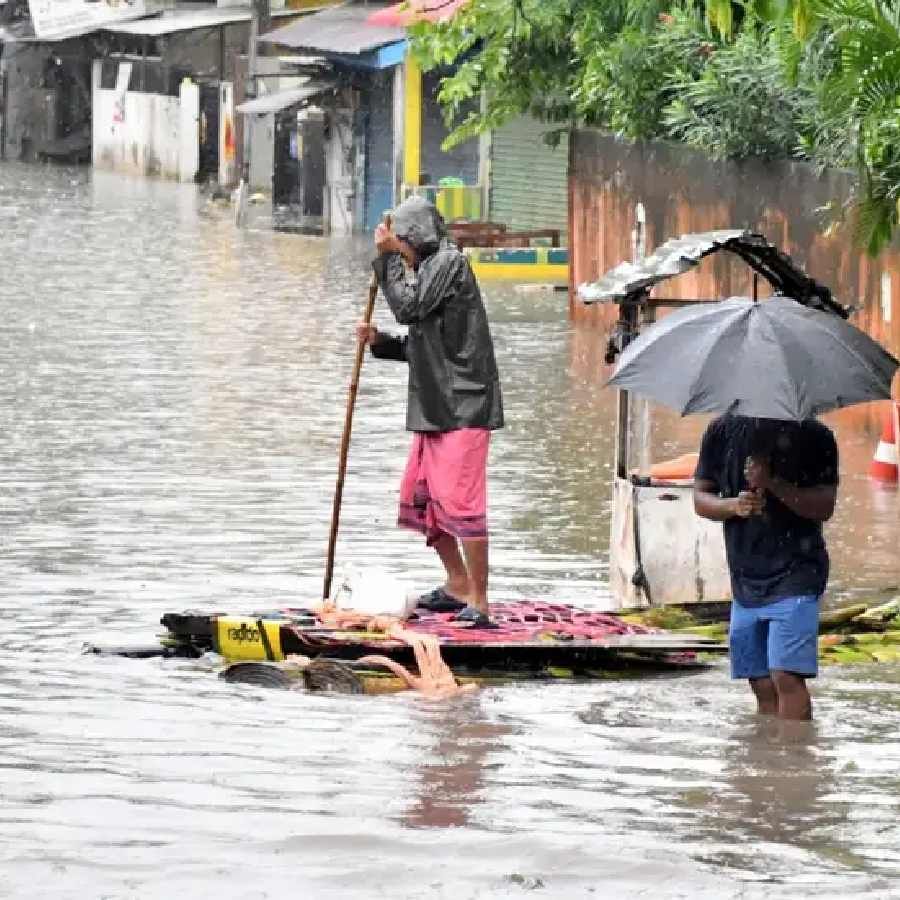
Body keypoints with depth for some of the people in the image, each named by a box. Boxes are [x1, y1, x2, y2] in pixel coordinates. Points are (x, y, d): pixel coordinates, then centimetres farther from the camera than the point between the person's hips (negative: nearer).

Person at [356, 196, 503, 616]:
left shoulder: (449, 262, -9)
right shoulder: (429, 268, 19)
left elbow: (409, 306, -19)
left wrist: (389, 256, -10)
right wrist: (379, 341, 8)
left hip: (462, 406, -10)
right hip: (435, 407, 10)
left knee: (460, 501, -12)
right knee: (419, 497, 15)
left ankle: (478, 600, -11)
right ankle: (458, 584, 25)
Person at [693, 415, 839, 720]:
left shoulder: (812, 435, -4)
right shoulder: (722, 431, 7)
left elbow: (824, 507, -9)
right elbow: (701, 498, 9)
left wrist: (773, 483, -21)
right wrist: (733, 505, -12)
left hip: (795, 572, -5)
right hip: (745, 577, 5)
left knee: (787, 677, -16)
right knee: (762, 685, 7)